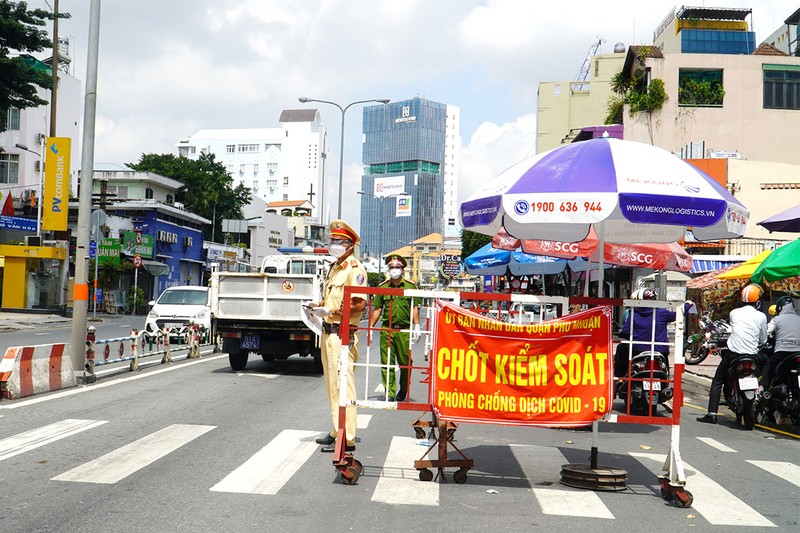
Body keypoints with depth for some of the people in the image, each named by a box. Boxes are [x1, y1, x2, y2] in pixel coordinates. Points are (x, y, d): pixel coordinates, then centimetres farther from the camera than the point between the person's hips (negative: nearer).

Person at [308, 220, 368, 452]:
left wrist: (331, 311, -21)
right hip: (328, 332, 10)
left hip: (343, 334, -10)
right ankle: (337, 431, 26)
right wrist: (319, 305, 11)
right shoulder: (334, 268, 19)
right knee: (332, 385, 15)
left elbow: (360, 304, -21)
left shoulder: (354, 269, -11)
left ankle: (347, 439, -5)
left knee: (343, 385, -9)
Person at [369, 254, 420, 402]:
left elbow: (414, 307, 4)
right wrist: (370, 327, 6)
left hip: (404, 330, -1)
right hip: (386, 329, 1)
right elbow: (377, 309, 11)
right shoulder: (383, 287, 9)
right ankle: (390, 393, 3)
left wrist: (417, 326, -4)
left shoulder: (410, 286, 5)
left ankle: (403, 390, 24)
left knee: (405, 362, 5)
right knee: (386, 362, -2)